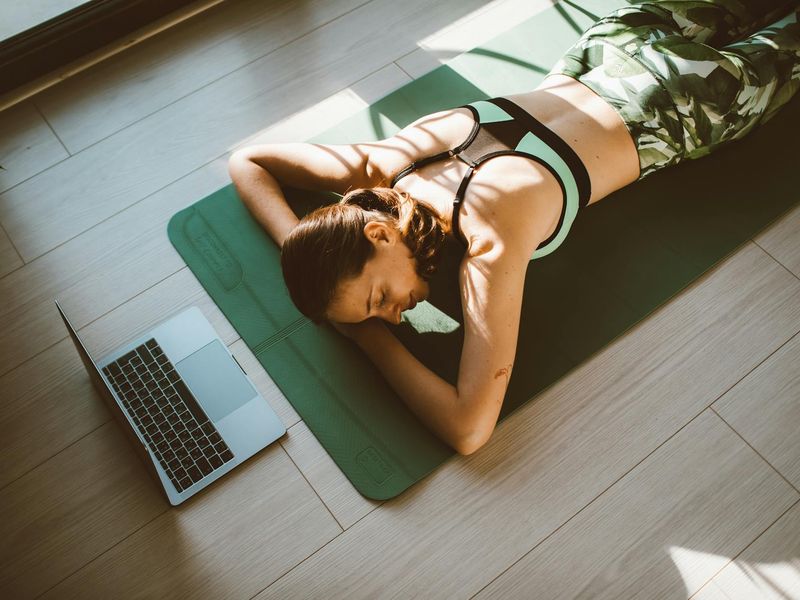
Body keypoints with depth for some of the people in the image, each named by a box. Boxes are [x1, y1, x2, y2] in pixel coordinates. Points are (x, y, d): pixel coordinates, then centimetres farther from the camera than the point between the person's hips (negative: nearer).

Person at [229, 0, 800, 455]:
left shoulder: (490, 246, -48)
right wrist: (298, 247, -29)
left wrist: (372, 338, -44)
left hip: (673, 111, -4)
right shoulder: (377, 164, -30)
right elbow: (248, 160, -13)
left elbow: (468, 429, -50)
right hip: (604, 55, 5)